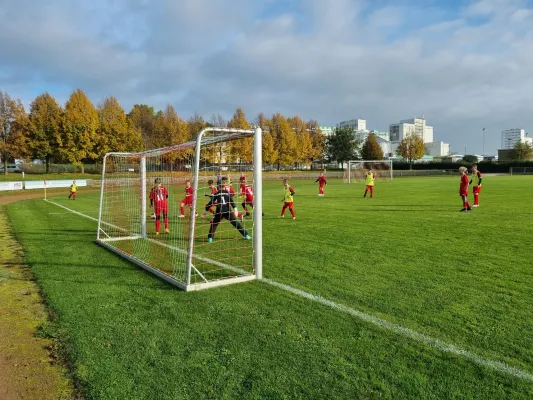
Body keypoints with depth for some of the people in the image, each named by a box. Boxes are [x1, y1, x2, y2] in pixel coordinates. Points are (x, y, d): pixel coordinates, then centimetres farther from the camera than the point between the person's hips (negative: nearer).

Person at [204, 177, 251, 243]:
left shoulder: (216, 194, 10)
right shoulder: (228, 193, 10)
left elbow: (211, 202, 10)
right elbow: (231, 201, -4)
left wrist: (206, 209, 18)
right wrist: (235, 208, -13)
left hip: (219, 212, 0)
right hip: (228, 211, 0)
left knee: (214, 224, 16)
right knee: (236, 223, 5)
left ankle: (210, 238, 4)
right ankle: (246, 235, 4)